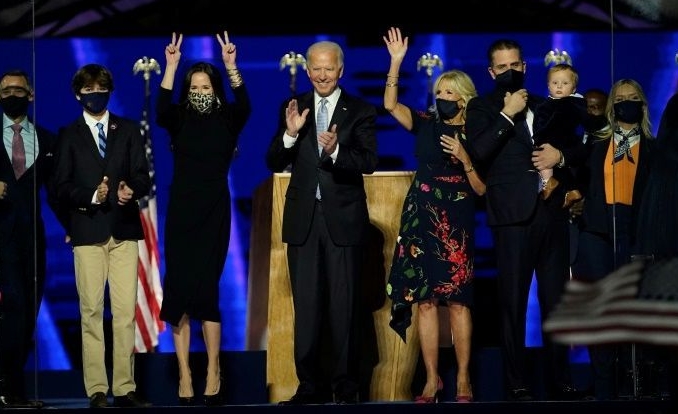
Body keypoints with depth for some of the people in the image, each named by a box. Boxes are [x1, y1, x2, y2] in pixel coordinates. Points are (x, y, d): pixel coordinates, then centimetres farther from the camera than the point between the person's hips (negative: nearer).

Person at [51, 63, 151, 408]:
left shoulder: (128, 130, 14)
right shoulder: (69, 135, 10)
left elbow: (142, 177, 7)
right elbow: (61, 186, 3)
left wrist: (131, 191, -16)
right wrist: (91, 196, -15)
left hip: (124, 228, 1)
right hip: (87, 231, -1)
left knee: (126, 311, -3)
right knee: (91, 312, -3)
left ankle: (125, 388, 0)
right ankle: (97, 390, -2)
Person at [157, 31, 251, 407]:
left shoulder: (227, 121, 3)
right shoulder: (179, 121, 3)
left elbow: (244, 106, -18)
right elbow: (161, 110, -17)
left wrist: (231, 65, -28)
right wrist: (170, 66, -26)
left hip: (214, 213, -1)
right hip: (180, 211, 1)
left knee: (205, 288, -7)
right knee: (178, 290, -3)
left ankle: (213, 372, 2)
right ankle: (184, 374, -1)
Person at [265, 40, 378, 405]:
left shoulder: (360, 111, 1)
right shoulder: (294, 108, 8)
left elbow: (369, 163, -11)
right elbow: (274, 163, 3)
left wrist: (335, 151, -28)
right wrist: (290, 134, -14)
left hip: (343, 220, -2)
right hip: (303, 219, 3)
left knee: (343, 307, 0)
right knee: (306, 307, 5)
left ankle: (345, 387, 6)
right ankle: (310, 385, 10)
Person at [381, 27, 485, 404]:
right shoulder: (427, 125, 9)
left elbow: (482, 190, 1)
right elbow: (391, 104, -3)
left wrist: (464, 159, -13)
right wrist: (396, 62, -9)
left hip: (457, 224, -2)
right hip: (422, 220, 2)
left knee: (458, 300, -6)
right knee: (424, 300, -1)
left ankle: (463, 379, -1)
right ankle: (432, 379, 3)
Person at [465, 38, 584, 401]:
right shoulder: (482, 107, 7)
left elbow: (578, 149, 23)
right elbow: (479, 150, -10)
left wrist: (560, 155, 2)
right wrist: (508, 114, -11)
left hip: (552, 211, 4)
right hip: (514, 214, -4)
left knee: (556, 300, 5)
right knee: (513, 303, -4)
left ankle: (559, 381, 9)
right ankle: (517, 384, -2)